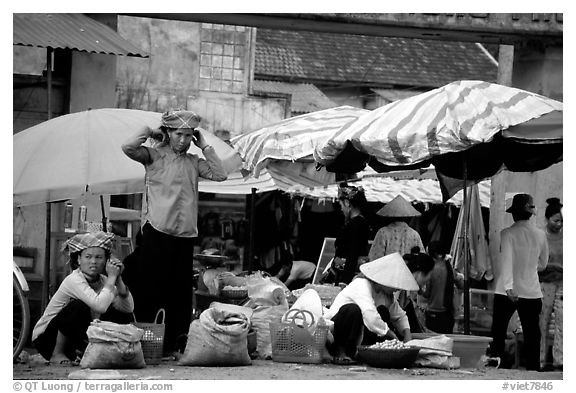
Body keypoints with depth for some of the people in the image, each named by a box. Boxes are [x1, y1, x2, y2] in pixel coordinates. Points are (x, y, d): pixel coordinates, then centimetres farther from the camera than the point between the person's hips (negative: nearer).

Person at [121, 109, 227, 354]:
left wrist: (205, 146, 7)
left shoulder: (194, 162, 15)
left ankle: (174, 346, 9)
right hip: (157, 232, -4)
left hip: (185, 235, 5)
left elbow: (220, 175, 4)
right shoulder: (155, 155, 2)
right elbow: (128, 148, -14)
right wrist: (148, 133, 0)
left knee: (181, 292, 4)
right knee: (151, 288, -5)